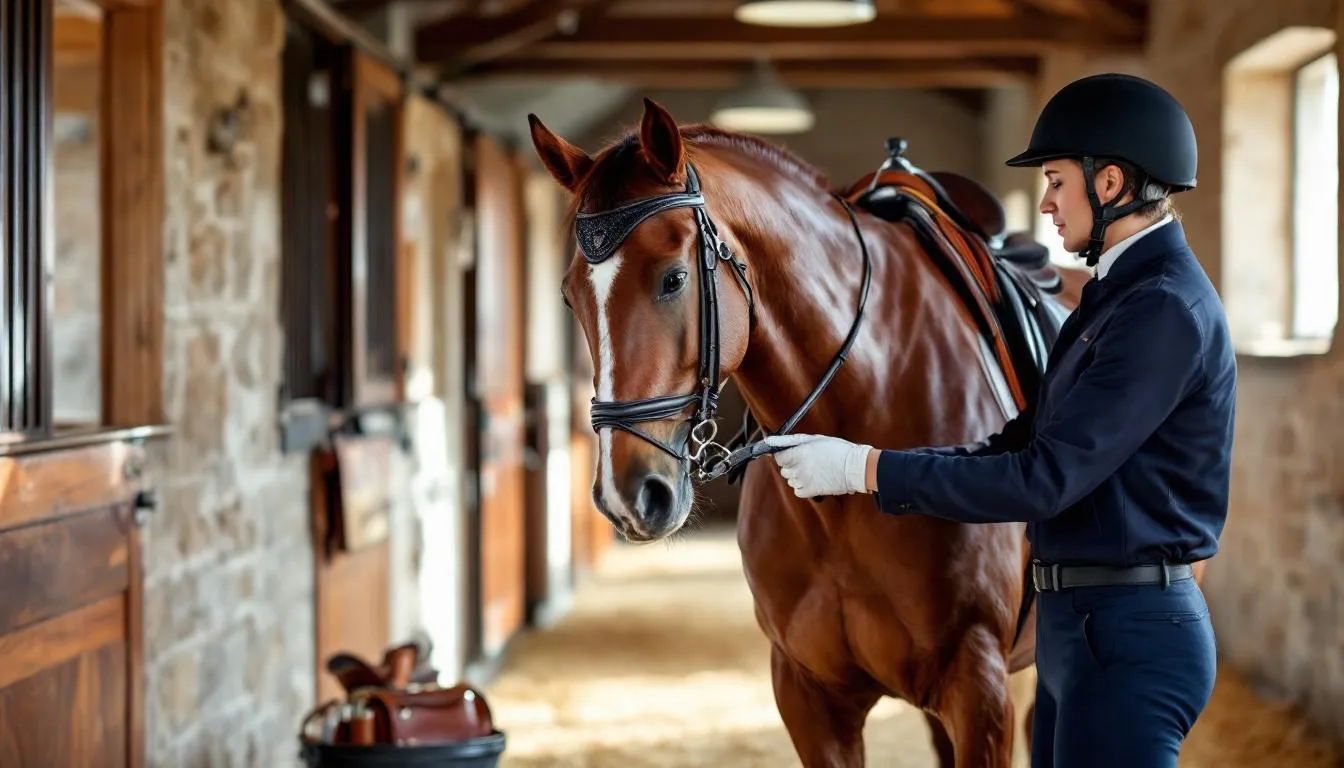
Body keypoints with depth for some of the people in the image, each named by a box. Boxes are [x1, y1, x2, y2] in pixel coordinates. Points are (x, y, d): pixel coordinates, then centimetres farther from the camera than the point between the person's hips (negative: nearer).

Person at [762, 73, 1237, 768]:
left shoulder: (1164, 308, -18)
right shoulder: (1116, 294, 15)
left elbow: (1044, 480, -23)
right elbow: (1020, 447, 14)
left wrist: (867, 469, -17)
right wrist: (847, 464, 6)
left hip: (1127, 637, -10)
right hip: (1076, 624, 10)